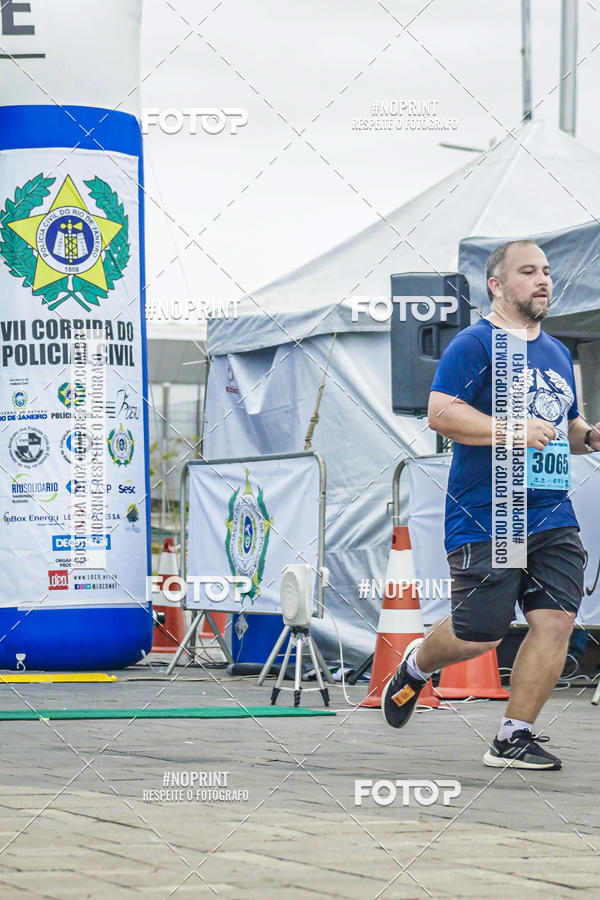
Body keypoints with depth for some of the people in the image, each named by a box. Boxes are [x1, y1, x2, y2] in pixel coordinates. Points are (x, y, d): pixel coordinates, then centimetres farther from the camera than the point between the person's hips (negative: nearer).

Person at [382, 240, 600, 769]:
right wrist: (512, 431, -22)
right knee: (477, 635, -4)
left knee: (556, 621, -7)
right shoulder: (475, 344, -6)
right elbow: (440, 413, -16)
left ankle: (514, 737, 2)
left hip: (553, 517, 7)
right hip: (484, 521, -7)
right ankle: (416, 666, 29)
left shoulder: (557, 352, 19)